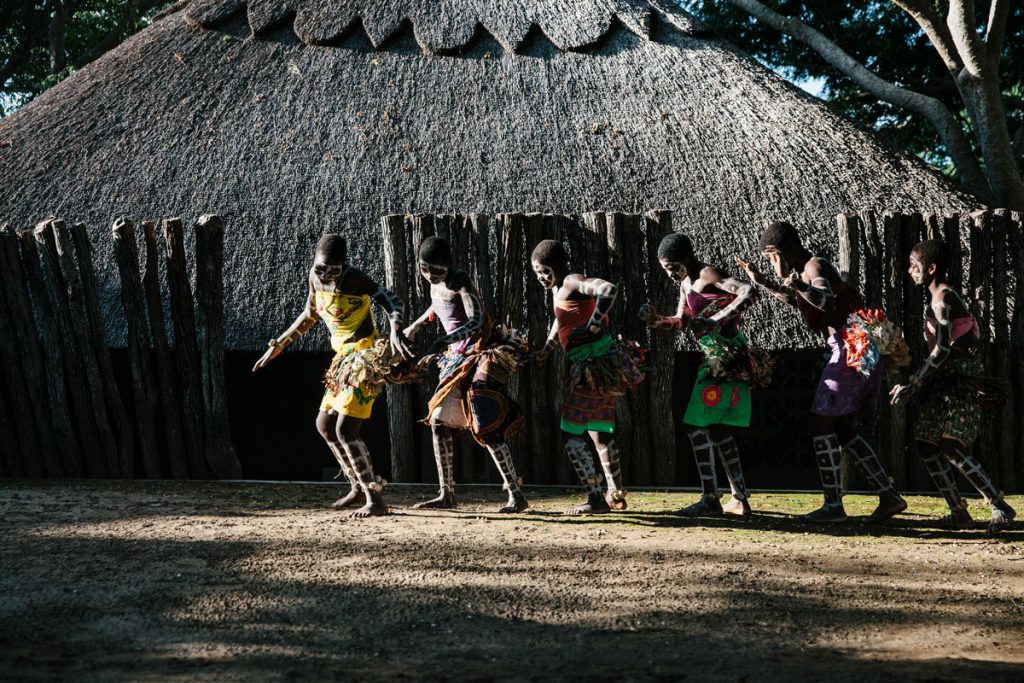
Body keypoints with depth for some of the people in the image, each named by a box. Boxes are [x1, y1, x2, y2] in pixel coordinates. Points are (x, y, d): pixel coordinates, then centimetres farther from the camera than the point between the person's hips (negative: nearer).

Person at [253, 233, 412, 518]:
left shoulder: (353, 279, -20)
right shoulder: (316, 276, 4)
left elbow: (389, 299, -31)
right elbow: (310, 314, 20)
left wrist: (396, 331, -50)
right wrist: (278, 344, 22)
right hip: (344, 357, 9)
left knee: (345, 429, -16)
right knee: (325, 424, 16)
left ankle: (375, 500, -14)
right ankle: (360, 487, 27)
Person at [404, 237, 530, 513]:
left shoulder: (460, 281, -17)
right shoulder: (435, 284, 8)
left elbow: (476, 320, -31)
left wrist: (447, 339, -45)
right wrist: (417, 324, 40)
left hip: (481, 353, -9)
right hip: (457, 357, 9)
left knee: (487, 427, -15)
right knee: (438, 421, 4)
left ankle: (517, 495, -10)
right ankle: (447, 494, 12)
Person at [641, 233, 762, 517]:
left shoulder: (708, 275, -12)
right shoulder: (686, 284, 17)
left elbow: (750, 293, -24)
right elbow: (681, 322, 27)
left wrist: (715, 320, -28)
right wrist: (655, 321, 7)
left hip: (726, 354, -10)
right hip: (717, 356, 10)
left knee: (696, 424, -10)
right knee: (718, 428, 14)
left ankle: (710, 498, -8)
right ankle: (739, 499, 17)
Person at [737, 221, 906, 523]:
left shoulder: (814, 266, -10)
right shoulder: (808, 269, 19)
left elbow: (827, 301, -30)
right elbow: (794, 300, 40)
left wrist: (802, 287, -49)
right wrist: (761, 281, 32)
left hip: (851, 346, -10)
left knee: (821, 423, -8)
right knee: (843, 430, 12)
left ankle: (833, 505, -8)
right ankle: (889, 496, 11)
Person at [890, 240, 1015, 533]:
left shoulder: (942, 297, -13)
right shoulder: (940, 297, 17)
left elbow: (942, 348, -21)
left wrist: (912, 386, -21)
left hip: (962, 383, -10)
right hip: (946, 382, 10)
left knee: (951, 448, -18)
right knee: (927, 446, 5)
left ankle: (1001, 508, -10)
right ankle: (959, 513, 9)